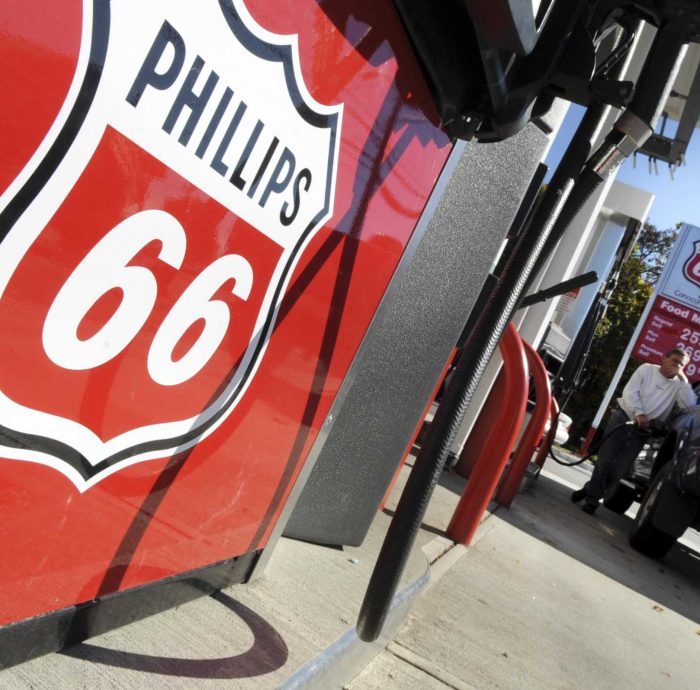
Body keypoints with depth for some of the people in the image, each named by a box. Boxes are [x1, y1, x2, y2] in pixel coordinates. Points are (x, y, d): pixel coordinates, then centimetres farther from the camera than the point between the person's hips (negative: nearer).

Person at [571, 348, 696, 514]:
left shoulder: (679, 385, 7)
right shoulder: (647, 369, 2)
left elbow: (689, 405, -11)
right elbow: (630, 391, -6)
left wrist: (683, 379, -10)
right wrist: (639, 413, -19)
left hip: (642, 430, 2)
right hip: (623, 417, -2)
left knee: (620, 469, -2)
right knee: (605, 460, -7)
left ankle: (591, 492, 13)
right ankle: (592, 493, 8)